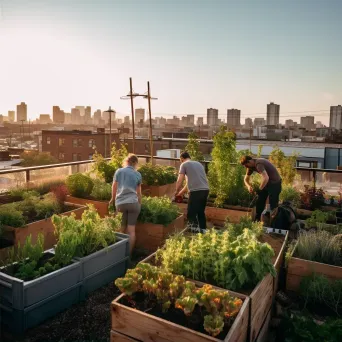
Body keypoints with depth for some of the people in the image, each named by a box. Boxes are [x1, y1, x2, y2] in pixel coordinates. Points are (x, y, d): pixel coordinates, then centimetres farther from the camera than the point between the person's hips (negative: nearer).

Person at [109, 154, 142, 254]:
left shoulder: (118, 171, 7)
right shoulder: (137, 174, 5)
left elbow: (114, 188, 13)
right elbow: (138, 192, 11)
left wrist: (112, 199, 31)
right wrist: (140, 204, 25)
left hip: (120, 203, 2)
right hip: (133, 203, -1)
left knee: (122, 229, 14)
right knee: (131, 230, 3)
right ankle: (129, 254, 6)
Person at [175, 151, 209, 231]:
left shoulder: (184, 164, 6)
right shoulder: (198, 164, 25)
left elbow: (180, 181, -1)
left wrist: (177, 192, 16)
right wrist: (182, 192, 34)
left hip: (196, 191, -7)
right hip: (205, 190, 7)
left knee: (191, 215, 3)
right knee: (201, 213, 21)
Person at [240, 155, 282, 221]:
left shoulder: (258, 164, -29)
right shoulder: (251, 166, 0)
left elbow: (266, 178, -42)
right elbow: (246, 179, 8)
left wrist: (259, 189, -32)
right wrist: (249, 186, -13)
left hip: (275, 183, -9)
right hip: (266, 182, 9)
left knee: (273, 205, -7)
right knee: (259, 202, 11)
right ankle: (257, 220, 22)